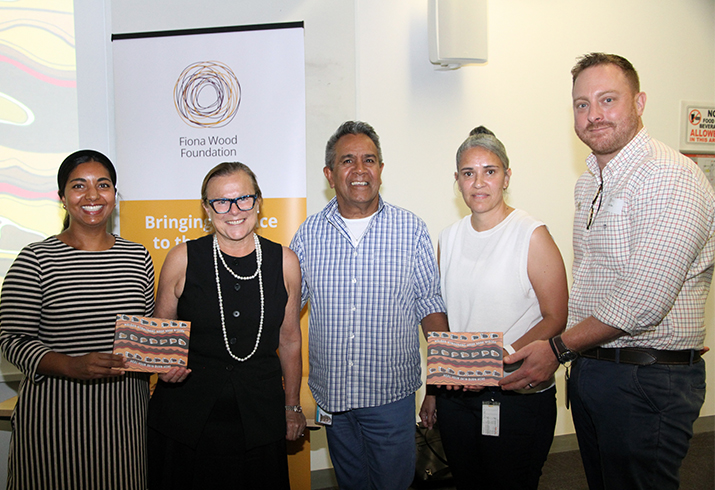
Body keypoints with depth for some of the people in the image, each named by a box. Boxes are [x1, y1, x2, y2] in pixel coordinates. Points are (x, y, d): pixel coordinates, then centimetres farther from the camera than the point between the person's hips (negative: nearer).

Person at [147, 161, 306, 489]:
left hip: (259, 420, 1)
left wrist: (292, 406, 11)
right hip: (185, 419, -1)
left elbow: (290, 339, 7)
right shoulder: (182, 259, -6)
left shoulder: (284, 262, -2)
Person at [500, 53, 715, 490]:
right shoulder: (590, 182, 12)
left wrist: (559, 348, -16)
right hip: (588, 368, 8)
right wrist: (575, 358, 11)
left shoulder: (670, 178, -17)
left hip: (649, 380, -8)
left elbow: (643, 300, -24)